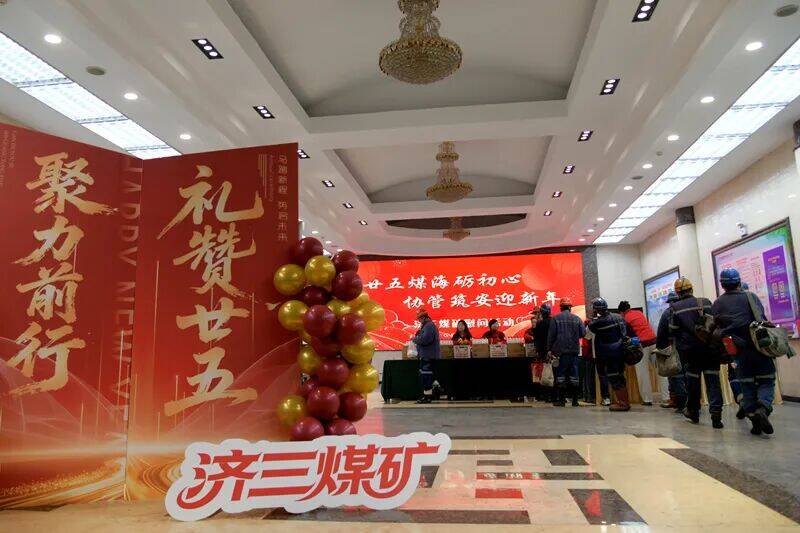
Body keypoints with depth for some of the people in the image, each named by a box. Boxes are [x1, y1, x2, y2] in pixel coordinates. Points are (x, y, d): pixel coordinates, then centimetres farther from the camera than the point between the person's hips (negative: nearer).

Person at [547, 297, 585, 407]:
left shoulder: (555, 319, -4)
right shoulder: (577, 319, 2)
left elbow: (551, 335, -5)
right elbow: (583, 333, 4)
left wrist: (549, 349, 0)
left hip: (560, 351, -2)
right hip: (574, 351, 2)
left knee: (560, 374, 2)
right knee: (574, 374, 8)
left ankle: (561, 400, 1)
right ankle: (575, 400, 11)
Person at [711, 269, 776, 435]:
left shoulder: (717, 304, 5)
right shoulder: (750, 297, 0)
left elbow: (716, 328, 4)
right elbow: (762, 319, -5)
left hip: (741, 351, 2)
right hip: (759, 346, -2)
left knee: (747, 386, 12)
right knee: (767, 381, 6)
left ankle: (753, 418, 6)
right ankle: (763, 409, -18)